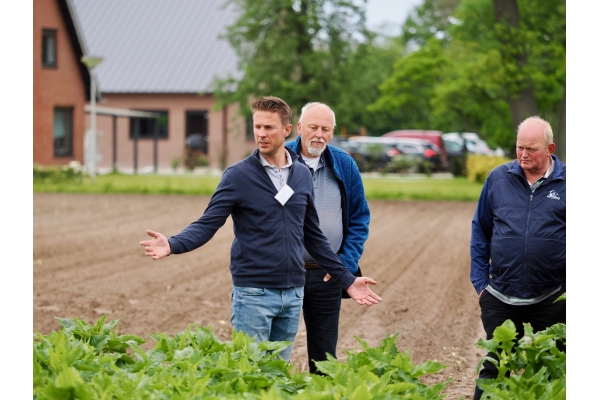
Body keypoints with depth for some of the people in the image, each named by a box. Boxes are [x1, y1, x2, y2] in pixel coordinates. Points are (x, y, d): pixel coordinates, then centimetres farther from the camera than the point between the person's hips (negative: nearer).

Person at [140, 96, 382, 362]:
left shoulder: (302, 175, 9)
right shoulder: (238, 175, -4)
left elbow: (313, 236, 17)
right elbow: (207, 224, -9)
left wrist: (347, 280, 17)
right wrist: (172, 245, -29)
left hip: (292, 295, 4)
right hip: (253, 293, -4)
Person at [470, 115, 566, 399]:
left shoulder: (566, 182, -3)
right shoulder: (498, 179, 3)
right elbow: (480, 231, 10)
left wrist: (568, 290, -2)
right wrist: (480, 280, 5)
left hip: (549, 301, -1)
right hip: (500, 300, 1)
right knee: (494, 368, 5)